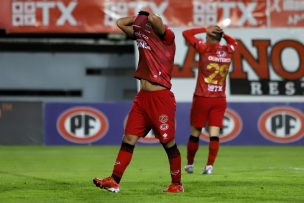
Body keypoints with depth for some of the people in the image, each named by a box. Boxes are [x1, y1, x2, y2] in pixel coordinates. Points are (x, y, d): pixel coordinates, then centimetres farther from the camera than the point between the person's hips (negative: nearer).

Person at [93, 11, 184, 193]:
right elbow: (120, 23, 23)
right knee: (129, 139, 2)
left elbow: (155, 19, -29)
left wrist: (147, 15, -7)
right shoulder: (141, 34, 13)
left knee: (169, 143, 0)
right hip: (143, 96, 7)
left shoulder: (167, 37, -9)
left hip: (161, 97, -7)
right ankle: (114, 181, 1)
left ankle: (177, 184, 12)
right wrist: (139, 17, 12)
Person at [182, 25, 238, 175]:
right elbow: (233, 42, 28)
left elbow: (186, 33, -1)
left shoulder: (204, 48, -8)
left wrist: (205, 29, -1)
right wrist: (222, 34, 16)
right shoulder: (228, 51, 4)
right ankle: (209, 165, -10)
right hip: (220, 99, 3)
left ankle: (189, 164, 19)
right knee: (214, 133, -1)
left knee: (195, 133, 9)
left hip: (202, 98, -3)